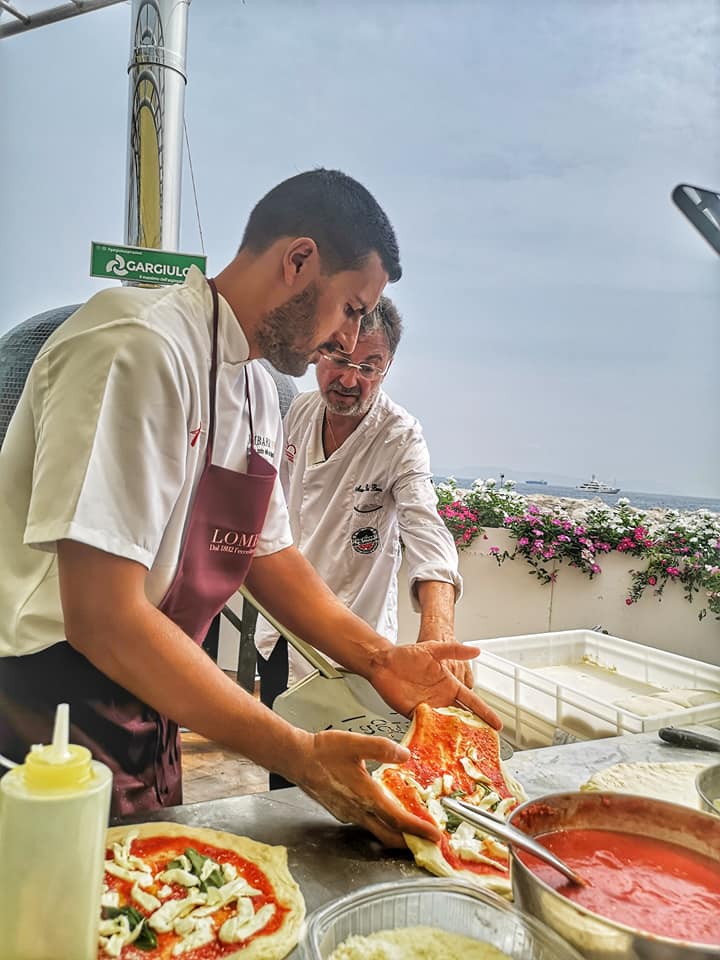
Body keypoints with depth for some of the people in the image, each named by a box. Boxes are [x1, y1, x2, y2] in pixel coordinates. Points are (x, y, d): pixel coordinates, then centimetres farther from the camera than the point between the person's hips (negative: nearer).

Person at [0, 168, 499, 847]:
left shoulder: (256, 388, 5)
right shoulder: (140, 348, -24)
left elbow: (270, 557, 12)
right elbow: (102, 619, -29)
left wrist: (381, 660, 1)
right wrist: (299, 755, -25)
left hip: (143, 726, 9)